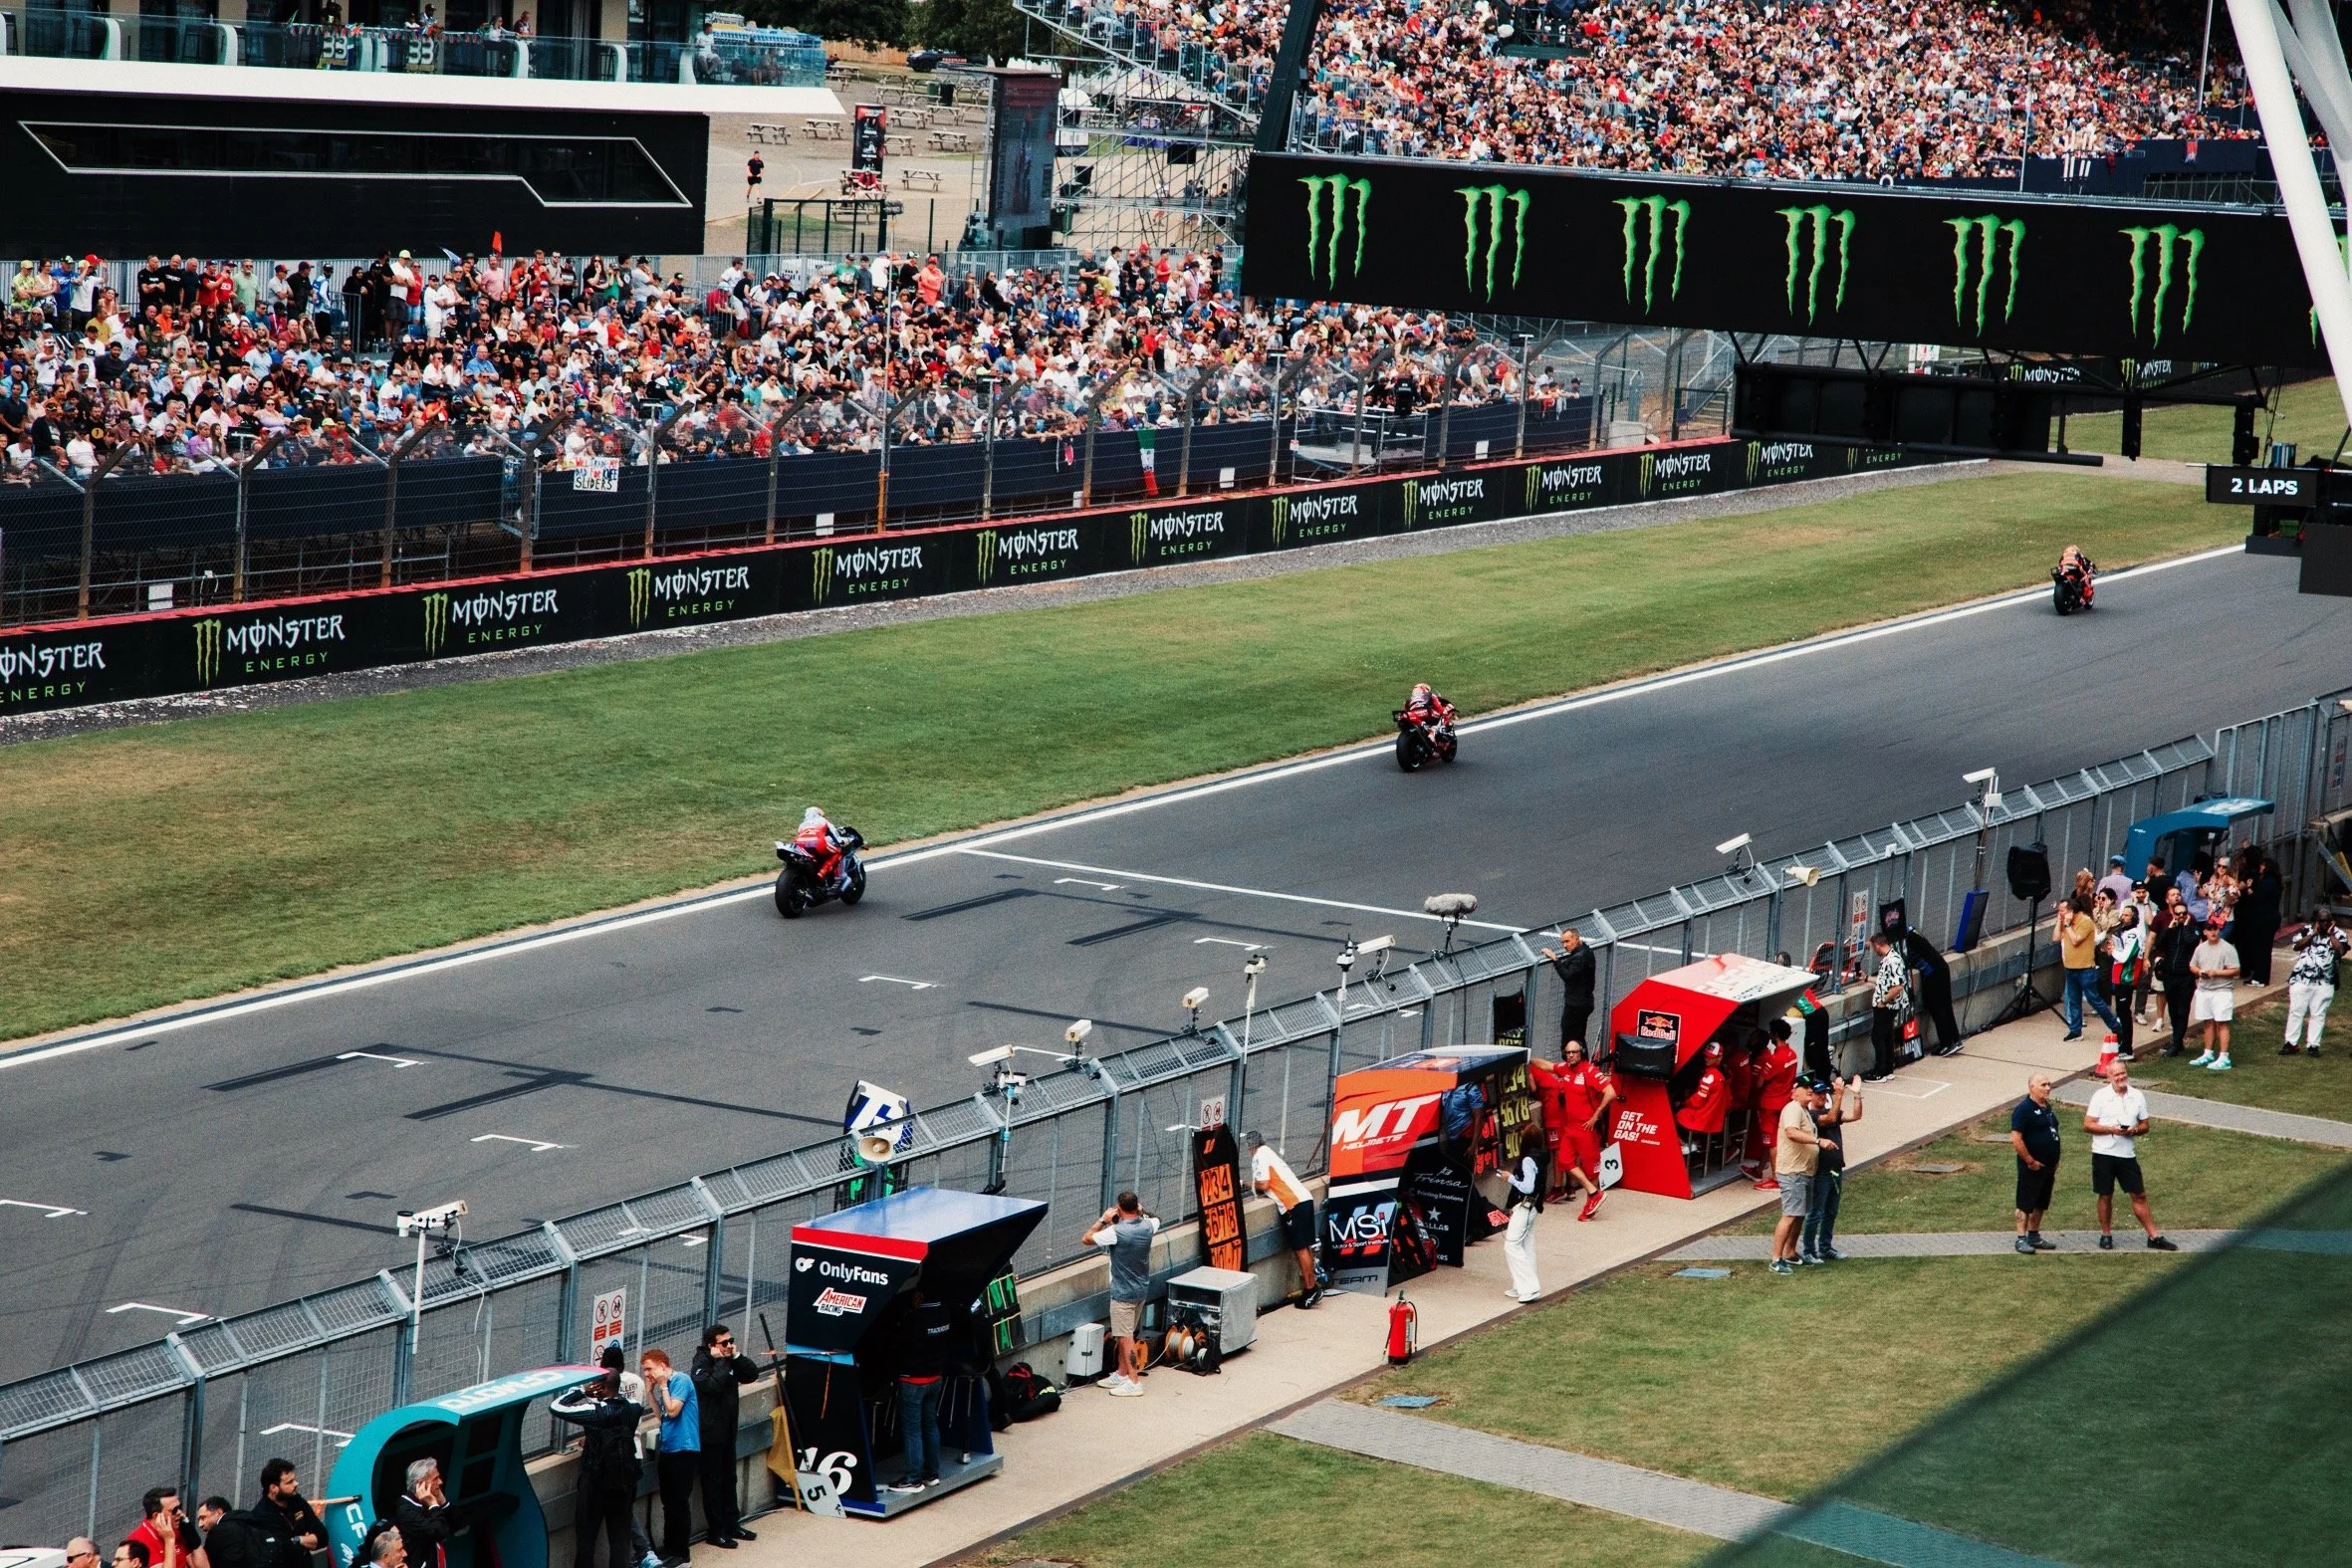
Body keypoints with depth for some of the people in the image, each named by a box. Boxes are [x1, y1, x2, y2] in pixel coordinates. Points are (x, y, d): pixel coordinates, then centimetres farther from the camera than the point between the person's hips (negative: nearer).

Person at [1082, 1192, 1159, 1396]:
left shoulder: (1116, 1232, -23)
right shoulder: (1147, 1226, -3)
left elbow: (1086, 1239, -9)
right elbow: (1156, 1219, 24)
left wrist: (1103, 1220, -1)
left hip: (1123, 1293, -8)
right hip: (1142, 1290, 8)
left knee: (1126, 1337, -3)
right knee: (1125, 1334, 19)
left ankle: (1134, 1382, -3)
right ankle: (1121, 1374, 28)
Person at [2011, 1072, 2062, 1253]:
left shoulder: (2048, 1108, 12)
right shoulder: (2023, 1109, -16)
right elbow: (2016, 1139, -21)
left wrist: (2055, 1162, 16)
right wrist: (2031, 1161, -18)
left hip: (2048, 1167, 8)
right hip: (2032, 1168, -8)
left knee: (2041, 1204, 14)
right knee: (2025, 1204, -3)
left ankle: (2034, 1236, 23)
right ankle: (2021, 1239, 0)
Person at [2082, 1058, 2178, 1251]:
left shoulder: (2137, 1096, 5)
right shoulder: (2100, 1096, -5)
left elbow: (2145, 1125, 11)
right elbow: (2087, 1125, -7)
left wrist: (2134, 1130, -12)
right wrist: (2111, 1129, -20)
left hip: (2127, 1154, 3)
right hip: (2103, 1153, -2)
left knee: (2139, 1195, 4)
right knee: (2105, 1196, 7)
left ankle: (2154, 1237, 8)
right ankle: (2106, 1235, 20)